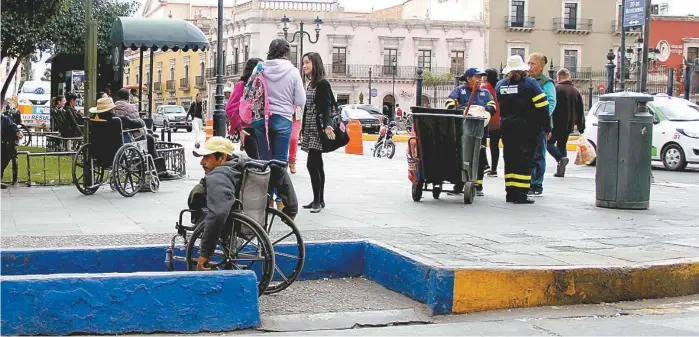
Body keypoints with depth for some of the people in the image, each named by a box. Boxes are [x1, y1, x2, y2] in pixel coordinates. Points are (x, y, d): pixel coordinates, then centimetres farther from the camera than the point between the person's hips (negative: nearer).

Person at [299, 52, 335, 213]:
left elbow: (326, 106, -18)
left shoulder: (323, 83, -9)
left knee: (312, 164, -13)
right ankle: (319, 200, 11)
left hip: (318, 129, -9)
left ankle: (317, 200, -9)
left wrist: (327, 126, -31)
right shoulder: (309, 84, 16)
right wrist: (304, 128, 16)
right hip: (310, 129, 9)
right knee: (317, 165, 9)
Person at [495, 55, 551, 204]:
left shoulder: (500, 85, 5)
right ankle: (520, 193, -6)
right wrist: (547, 128, -3)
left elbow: (500, 108, 11)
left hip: (507, 128, 5)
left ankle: (510, 192, 12)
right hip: (527, 129, -4)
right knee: (524, 161, -2)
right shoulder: (530, 83, -9)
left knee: (510, 159, 10)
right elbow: (542, 107, -9)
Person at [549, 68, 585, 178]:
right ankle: (561, 171, 11)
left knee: (549, 143, 3)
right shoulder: (576, 91, 12)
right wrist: (581, 127, 20)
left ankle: (561, 158, -21)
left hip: (557, 123, -6)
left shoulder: (556, 89, -9)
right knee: (562, 145, 14)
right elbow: (581, 111, 15)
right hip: (569, 125, 6)